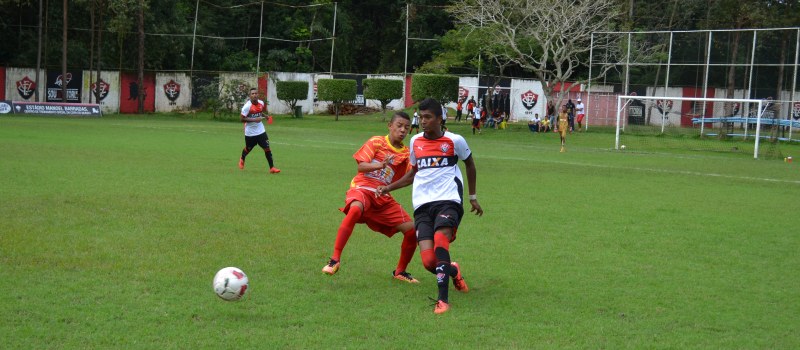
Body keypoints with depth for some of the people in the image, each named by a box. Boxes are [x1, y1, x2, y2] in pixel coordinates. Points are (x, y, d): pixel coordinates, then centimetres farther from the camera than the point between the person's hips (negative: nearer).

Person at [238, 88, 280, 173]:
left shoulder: (261, 103, -2)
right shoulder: (247, 106, -19)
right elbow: (242, 119, -19)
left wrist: (265, 116, 0)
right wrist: (254, 120, -28)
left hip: (261, 131, 3)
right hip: (250, 133, -3)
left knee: (267, 148, -7)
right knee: (248, 149, 16)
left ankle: (272, 168, -4)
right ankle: (242, 159, 50)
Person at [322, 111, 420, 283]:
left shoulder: (406, 153, 12)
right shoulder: (376, 142, 2)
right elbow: (361, 166, -8)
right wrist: (380, 165, -26)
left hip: (383, 197, 5)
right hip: (362, 188, -5)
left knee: (412, 230, -4)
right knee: (355, 210, -39)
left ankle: (400, 271, 18)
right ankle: (335, 259, -34)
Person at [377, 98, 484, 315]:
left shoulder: (454, 140, 1)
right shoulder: (415, 142, 12)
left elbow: (469, 164, 19)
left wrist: (473, 197, 24)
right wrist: (389, 187, 16)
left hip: (448, 201, -3)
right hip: (422, 205, 3)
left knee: (440, 244, -30)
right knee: (429, 262, -11)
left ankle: (443, 300, -27)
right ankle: (454, 271, 24)